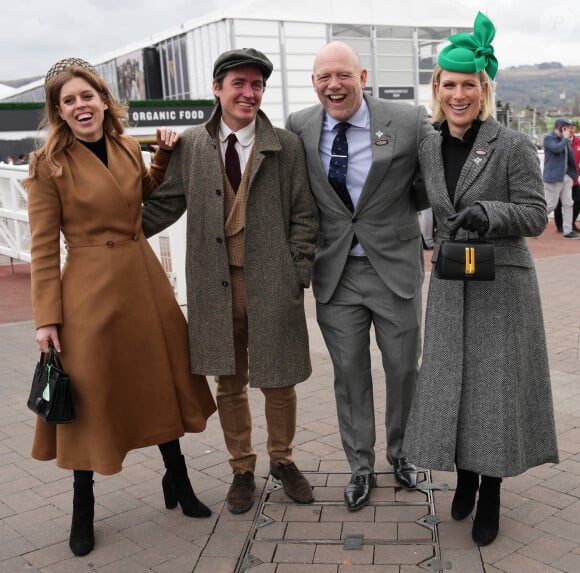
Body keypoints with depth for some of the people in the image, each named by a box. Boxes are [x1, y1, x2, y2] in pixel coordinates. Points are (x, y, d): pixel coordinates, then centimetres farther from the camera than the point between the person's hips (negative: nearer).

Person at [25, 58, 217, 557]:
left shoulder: (128, 148, 6)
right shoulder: (49, 164, -7)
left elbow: (152, 196, 25)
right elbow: (44, 247, -7)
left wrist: (165, 156, 8)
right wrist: (47, 318, -10)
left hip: (145, 281, 5)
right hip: (89, 290, -5)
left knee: (163, 380, 14)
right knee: (92, 394, 6)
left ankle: (177, 482, 35)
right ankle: (83, 511, 26)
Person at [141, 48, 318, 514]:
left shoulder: (286, 146, -1)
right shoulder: (191, 145, 4)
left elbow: (304, 216, 0)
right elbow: (166, 204, 10)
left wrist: (297, 275, -6)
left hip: (272, 284, -1)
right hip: (215, 285, 2)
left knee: (277, 381, 10)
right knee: (230, 384, 14)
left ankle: (282, 460, 35)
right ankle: (242, 468, 34)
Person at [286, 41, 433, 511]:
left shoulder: (409, 123, -10)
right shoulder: (299, 127, -3)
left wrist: (396, 208, -1)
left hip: (394, 268, -1)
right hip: (336, 273, 2)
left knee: (404, 369, 13)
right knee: (349, 374, 12)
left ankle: (400, 453, 38)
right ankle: (361, 467, 30)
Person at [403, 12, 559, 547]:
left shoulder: (513, 145, -9)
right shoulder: (429, 148, 6)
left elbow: (535, 214, -11)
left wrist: (487, 213, -26)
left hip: (502, 285, -4)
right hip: (450, 286, 4)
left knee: (497, 386, 2)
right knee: (452, 383, 9)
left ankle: (491, 493, 20)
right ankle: (464, 477, 31)